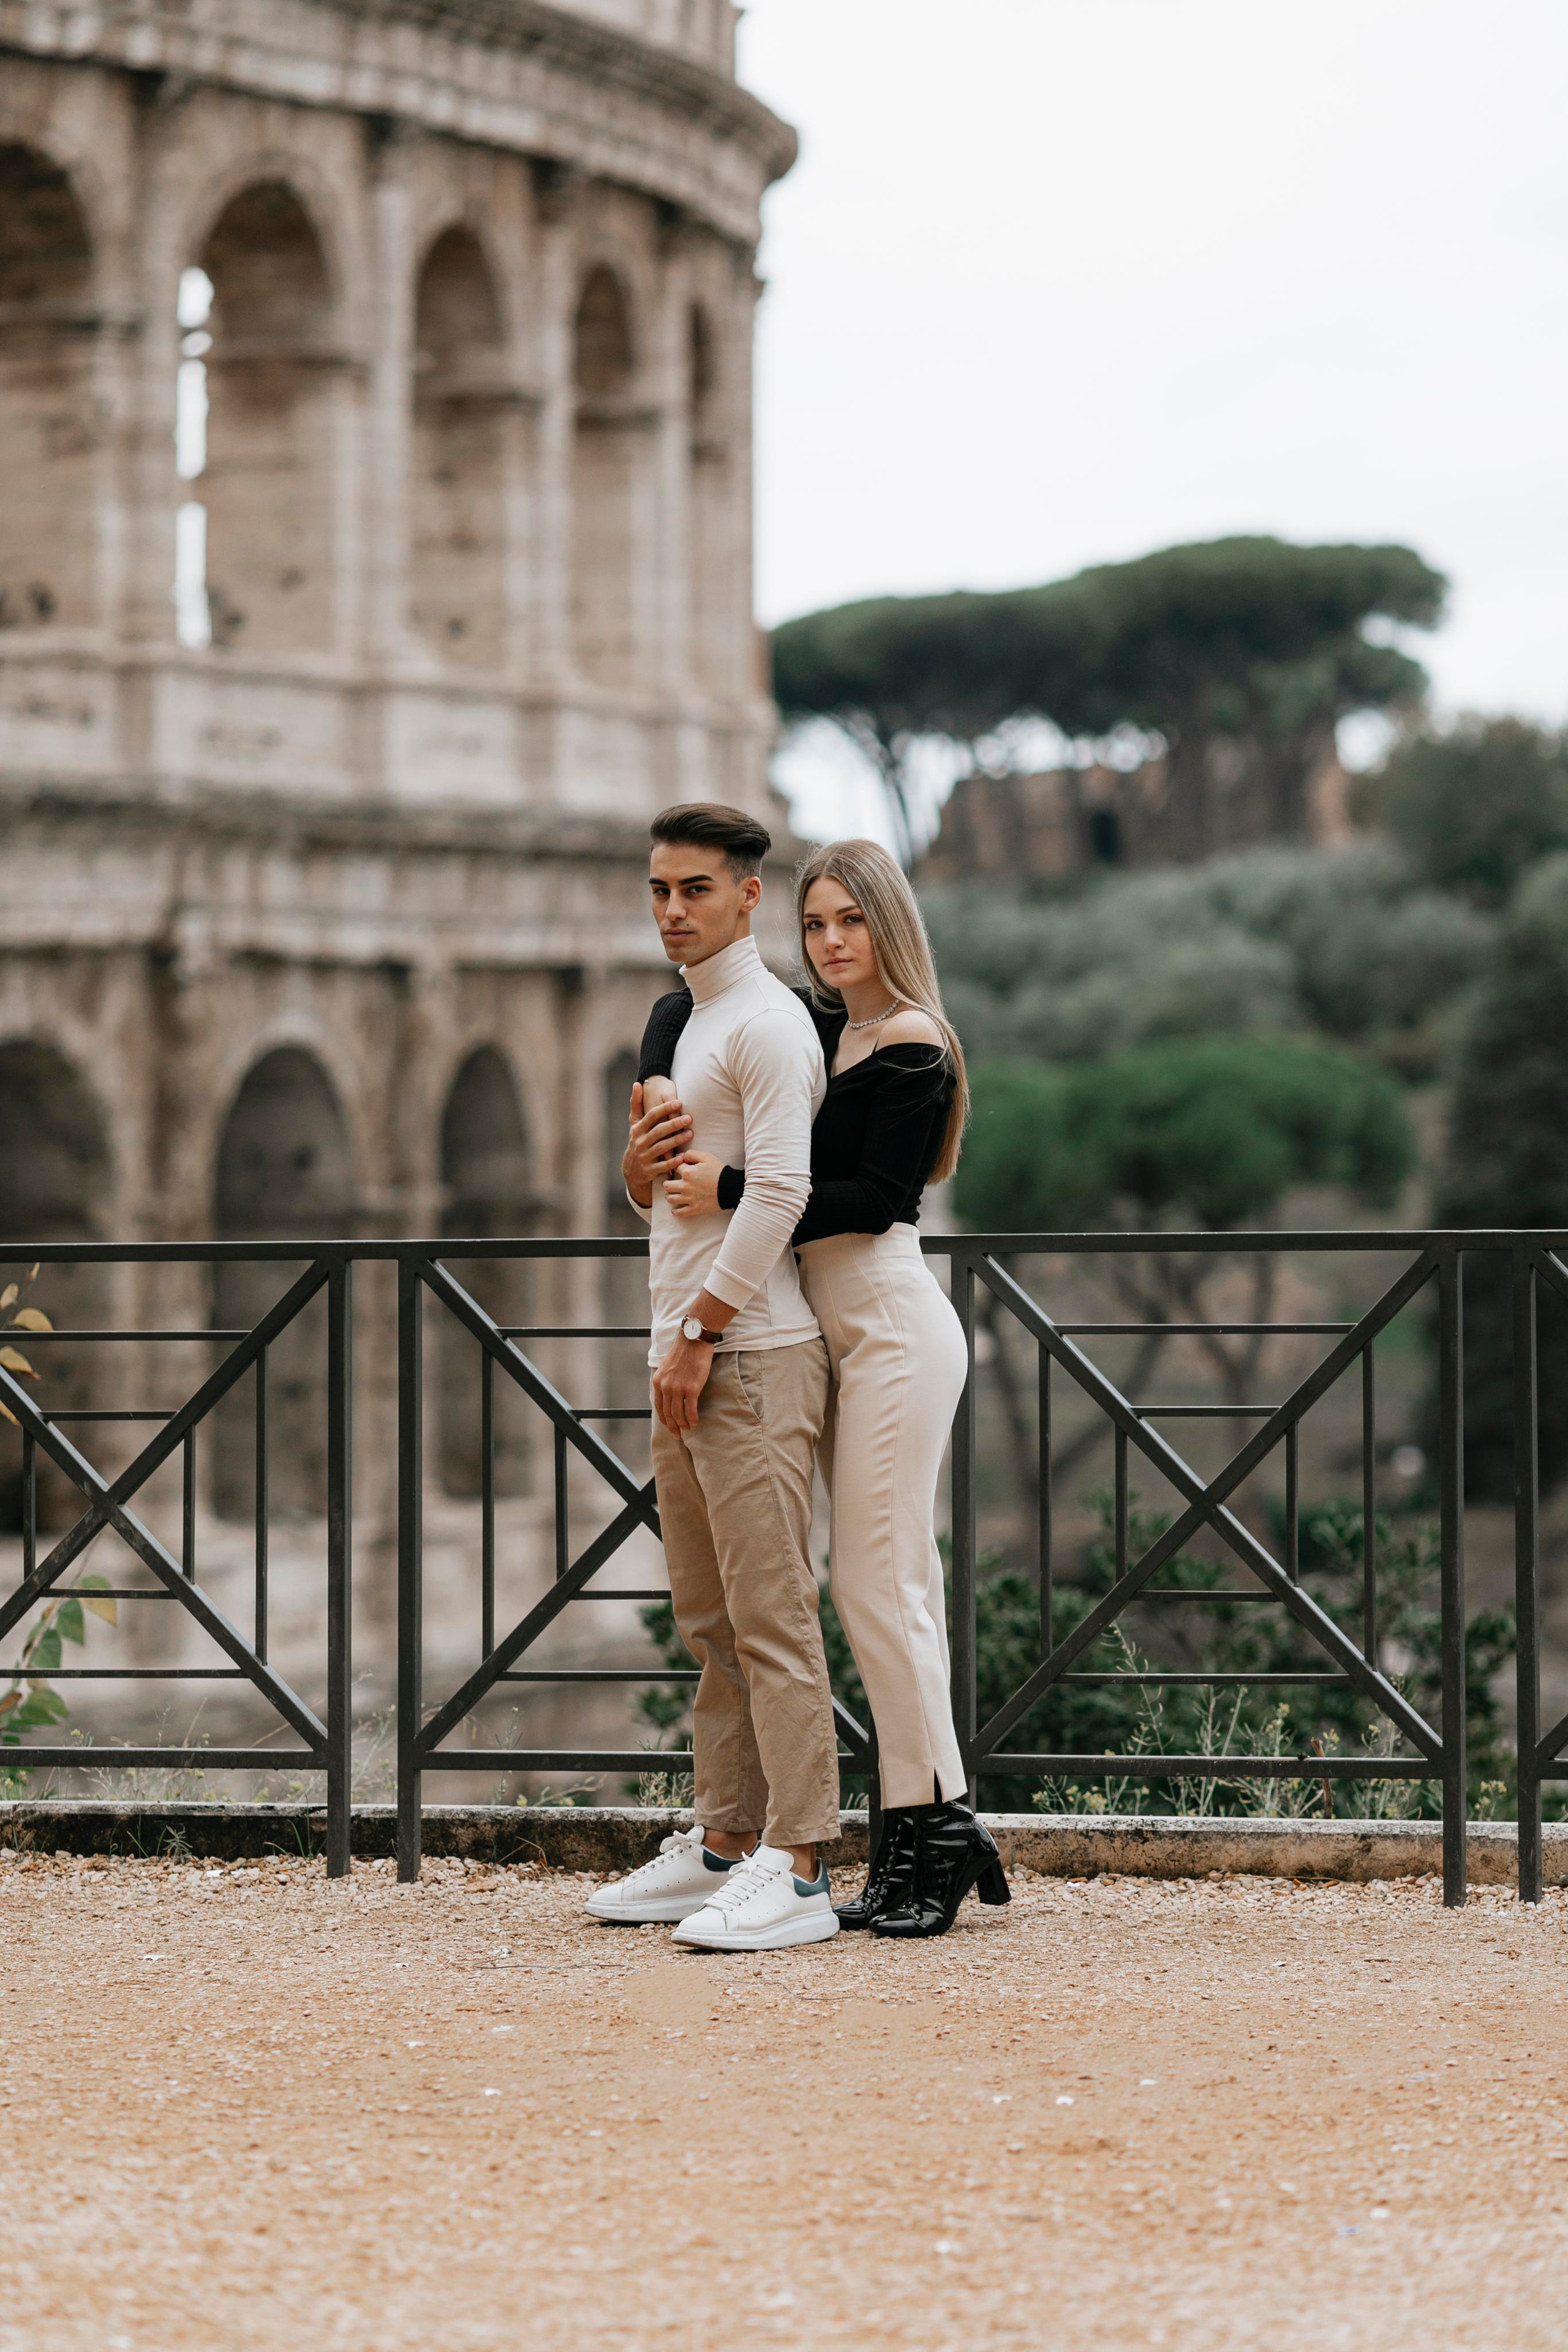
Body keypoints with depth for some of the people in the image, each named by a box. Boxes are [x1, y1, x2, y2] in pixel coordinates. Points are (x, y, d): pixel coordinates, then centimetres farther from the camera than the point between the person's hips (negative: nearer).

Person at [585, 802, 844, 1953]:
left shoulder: (768, 1024, -9)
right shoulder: (688, 1027, 22)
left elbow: (779, 1191, -19)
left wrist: (697, 1335, -20)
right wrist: (641, 1168, 5)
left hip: (753, 1353, -10)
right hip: (690, 1355, 10)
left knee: (773, 1618, -12)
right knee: (711, 1621, 11)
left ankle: (797, 1869, -14)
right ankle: (725, 1845, 15)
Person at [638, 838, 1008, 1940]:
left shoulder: (912, 1049, -10)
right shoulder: (819, 1027, 15)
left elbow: (875, 1199, -17)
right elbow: (685, 1006, 21)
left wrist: (734, 1192, -17)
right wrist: (658, 1085, 2)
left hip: (893, 1329, -9)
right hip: (842, 1334, 9)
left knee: (878, 1582, -11)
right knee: (886, 1585, 6)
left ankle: (938, 1825, -8)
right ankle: (925, 1843, 7)